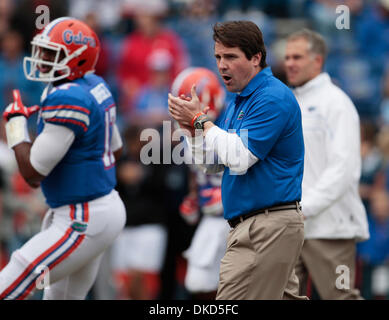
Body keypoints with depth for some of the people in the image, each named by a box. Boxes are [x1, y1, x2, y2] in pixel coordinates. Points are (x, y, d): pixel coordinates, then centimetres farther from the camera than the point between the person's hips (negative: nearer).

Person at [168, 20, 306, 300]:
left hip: (267, 226, -11)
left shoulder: (273, 98, -14)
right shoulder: (240, 101, 18)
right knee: (284, 297, 12)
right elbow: (212, 165, 19)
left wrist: (200, 119, -11)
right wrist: (192, 127, 3)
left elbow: (240, 159, -20)